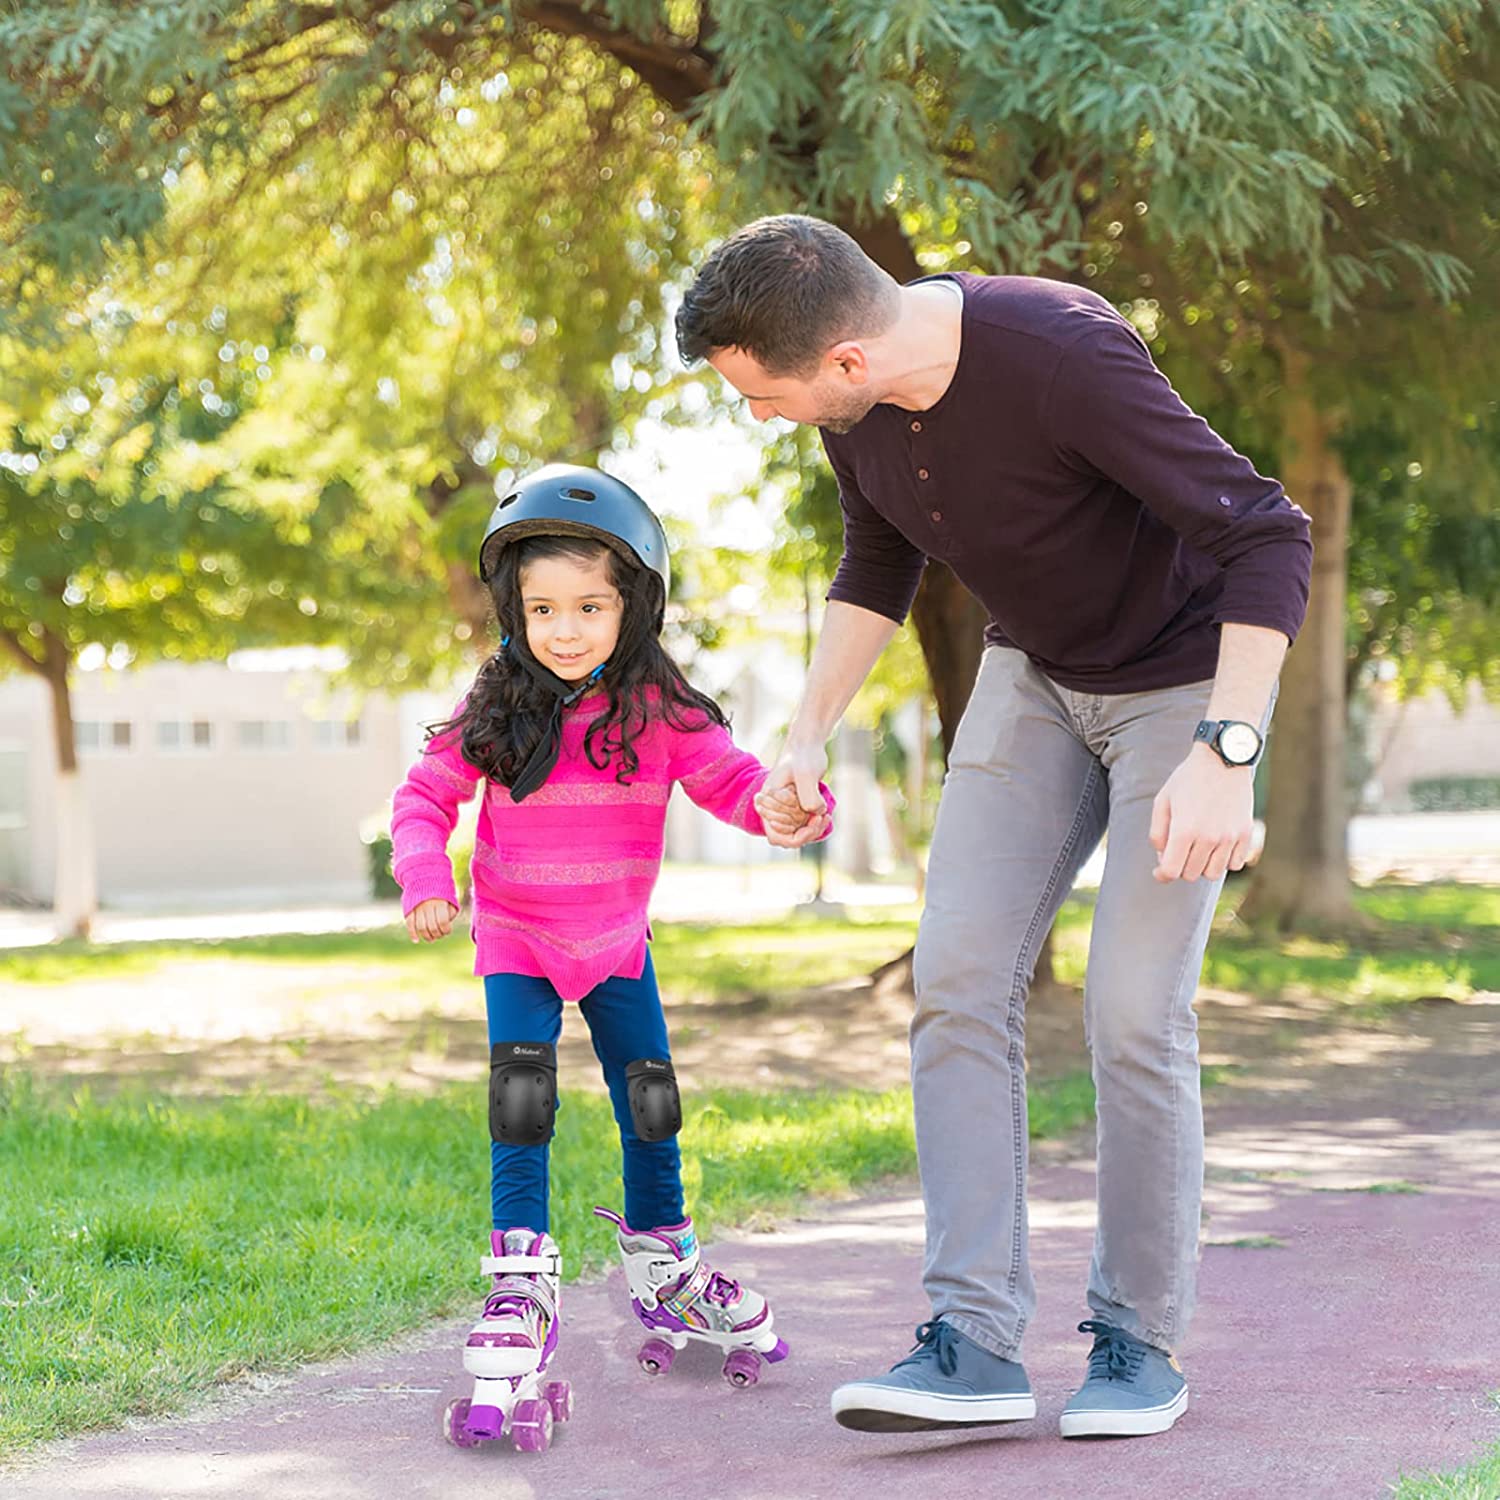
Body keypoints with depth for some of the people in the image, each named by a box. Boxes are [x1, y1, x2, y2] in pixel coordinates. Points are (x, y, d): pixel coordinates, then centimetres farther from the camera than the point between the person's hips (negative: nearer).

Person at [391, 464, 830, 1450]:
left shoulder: (660, 711, -12)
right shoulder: (497, 711, -10)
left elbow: (729, 779, -18)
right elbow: (425, 795, -6)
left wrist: (783, 805, -41)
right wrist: (424, 876, -24)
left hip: (617, 941, 1)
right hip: (516, 940, -1)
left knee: (652, 1105, 8)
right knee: (522, 1107, -14)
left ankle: (664, 1272, 31)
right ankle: (522, 1289, -6)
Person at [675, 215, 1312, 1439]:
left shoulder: (1063, 356, -35)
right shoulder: (858, 391, -12)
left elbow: (1270, 537, -31)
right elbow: (883, 560, 9)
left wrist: (1225, 753, -38)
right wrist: (808, 734, 2)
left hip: (1194, 679, -6)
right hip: (1037, 673, 6)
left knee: (1133, 1014, -12)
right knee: (959, 975, -9)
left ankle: (1140, 1338, 6)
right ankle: (977, 1341, -9)